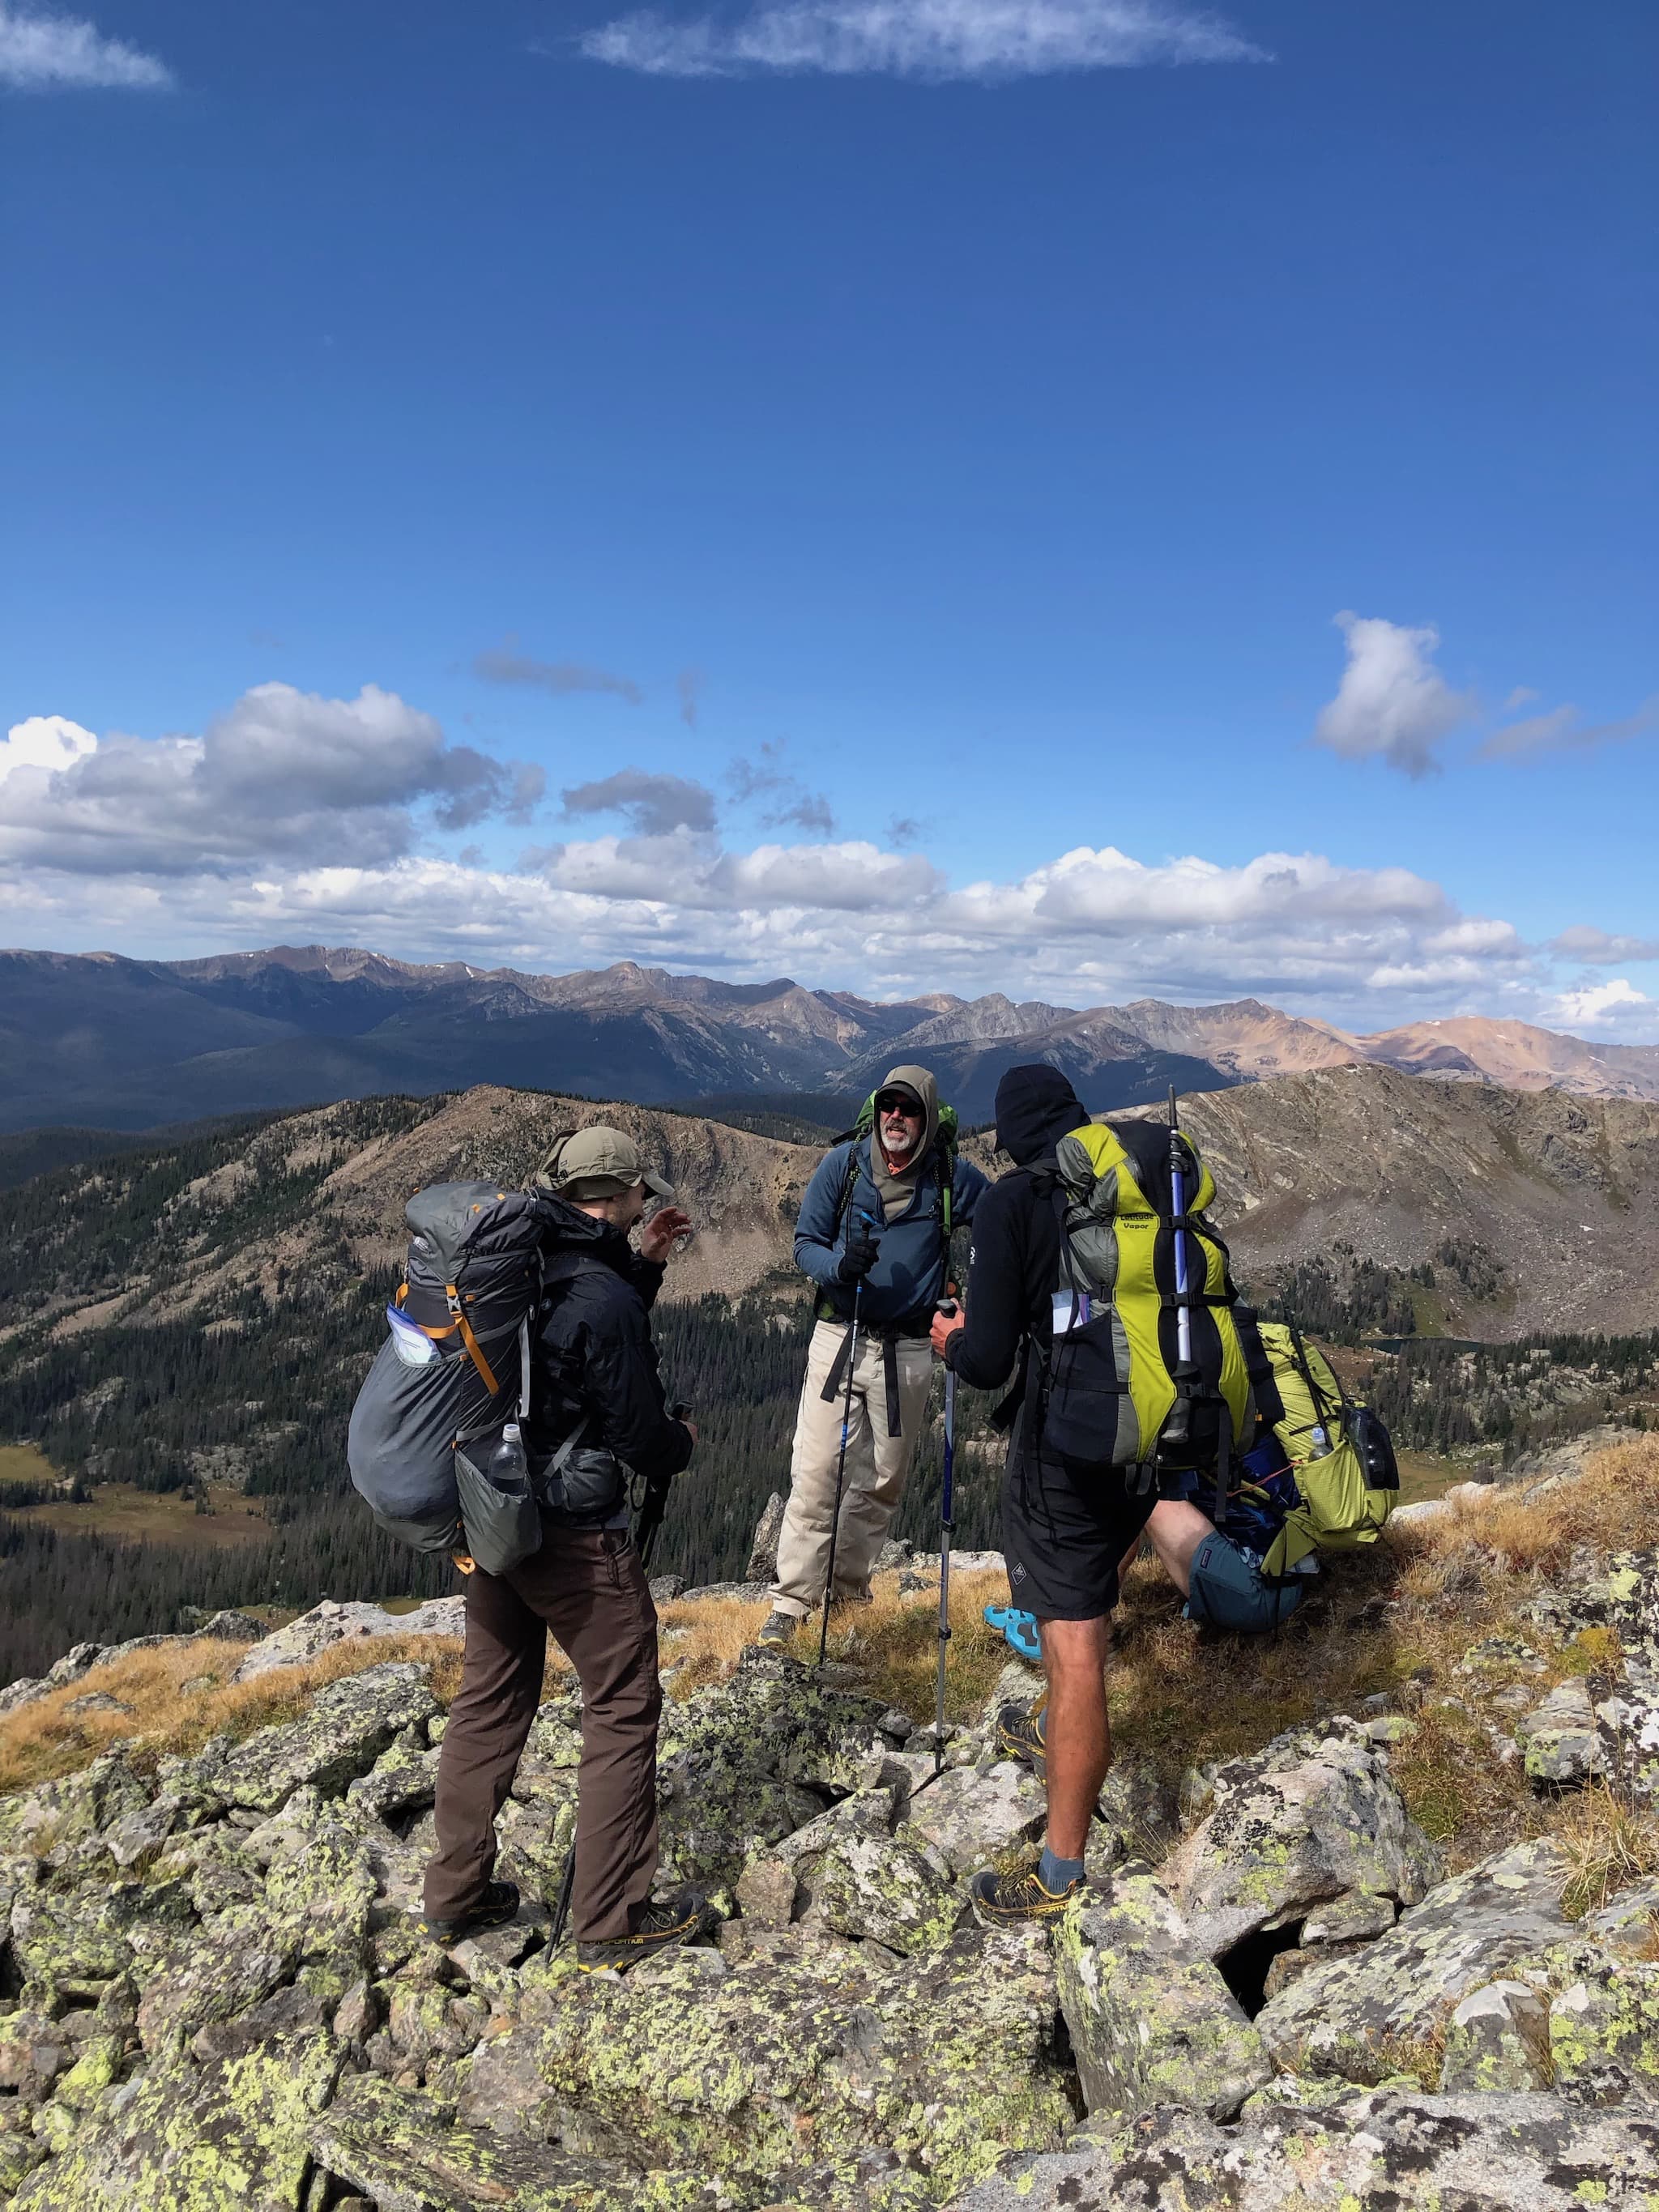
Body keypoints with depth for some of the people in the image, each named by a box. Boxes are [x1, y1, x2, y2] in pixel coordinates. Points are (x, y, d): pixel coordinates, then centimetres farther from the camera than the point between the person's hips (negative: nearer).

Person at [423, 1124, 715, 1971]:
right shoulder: (603, 1297, -21)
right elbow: (639, 1433, -17)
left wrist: (644, 1263, 14)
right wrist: (682, 1440, 4)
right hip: (575, 1535, -8)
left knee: (489, 1702, 18)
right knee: (623, 1710, 6)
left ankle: (456, 1895, 30)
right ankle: (612, 1918, 14)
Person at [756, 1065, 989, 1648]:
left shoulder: (953, 1179, -2)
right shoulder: (842, 1164, -2)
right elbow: (805, 1244, -2)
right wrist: (840, 1266, -23)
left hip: (907, 1350, 1)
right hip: (838, 1338, -1)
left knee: (883, 1481, 12)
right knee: (816, 1474, -8)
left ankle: (849, 1588, 29)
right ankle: (791, 1602, -2)